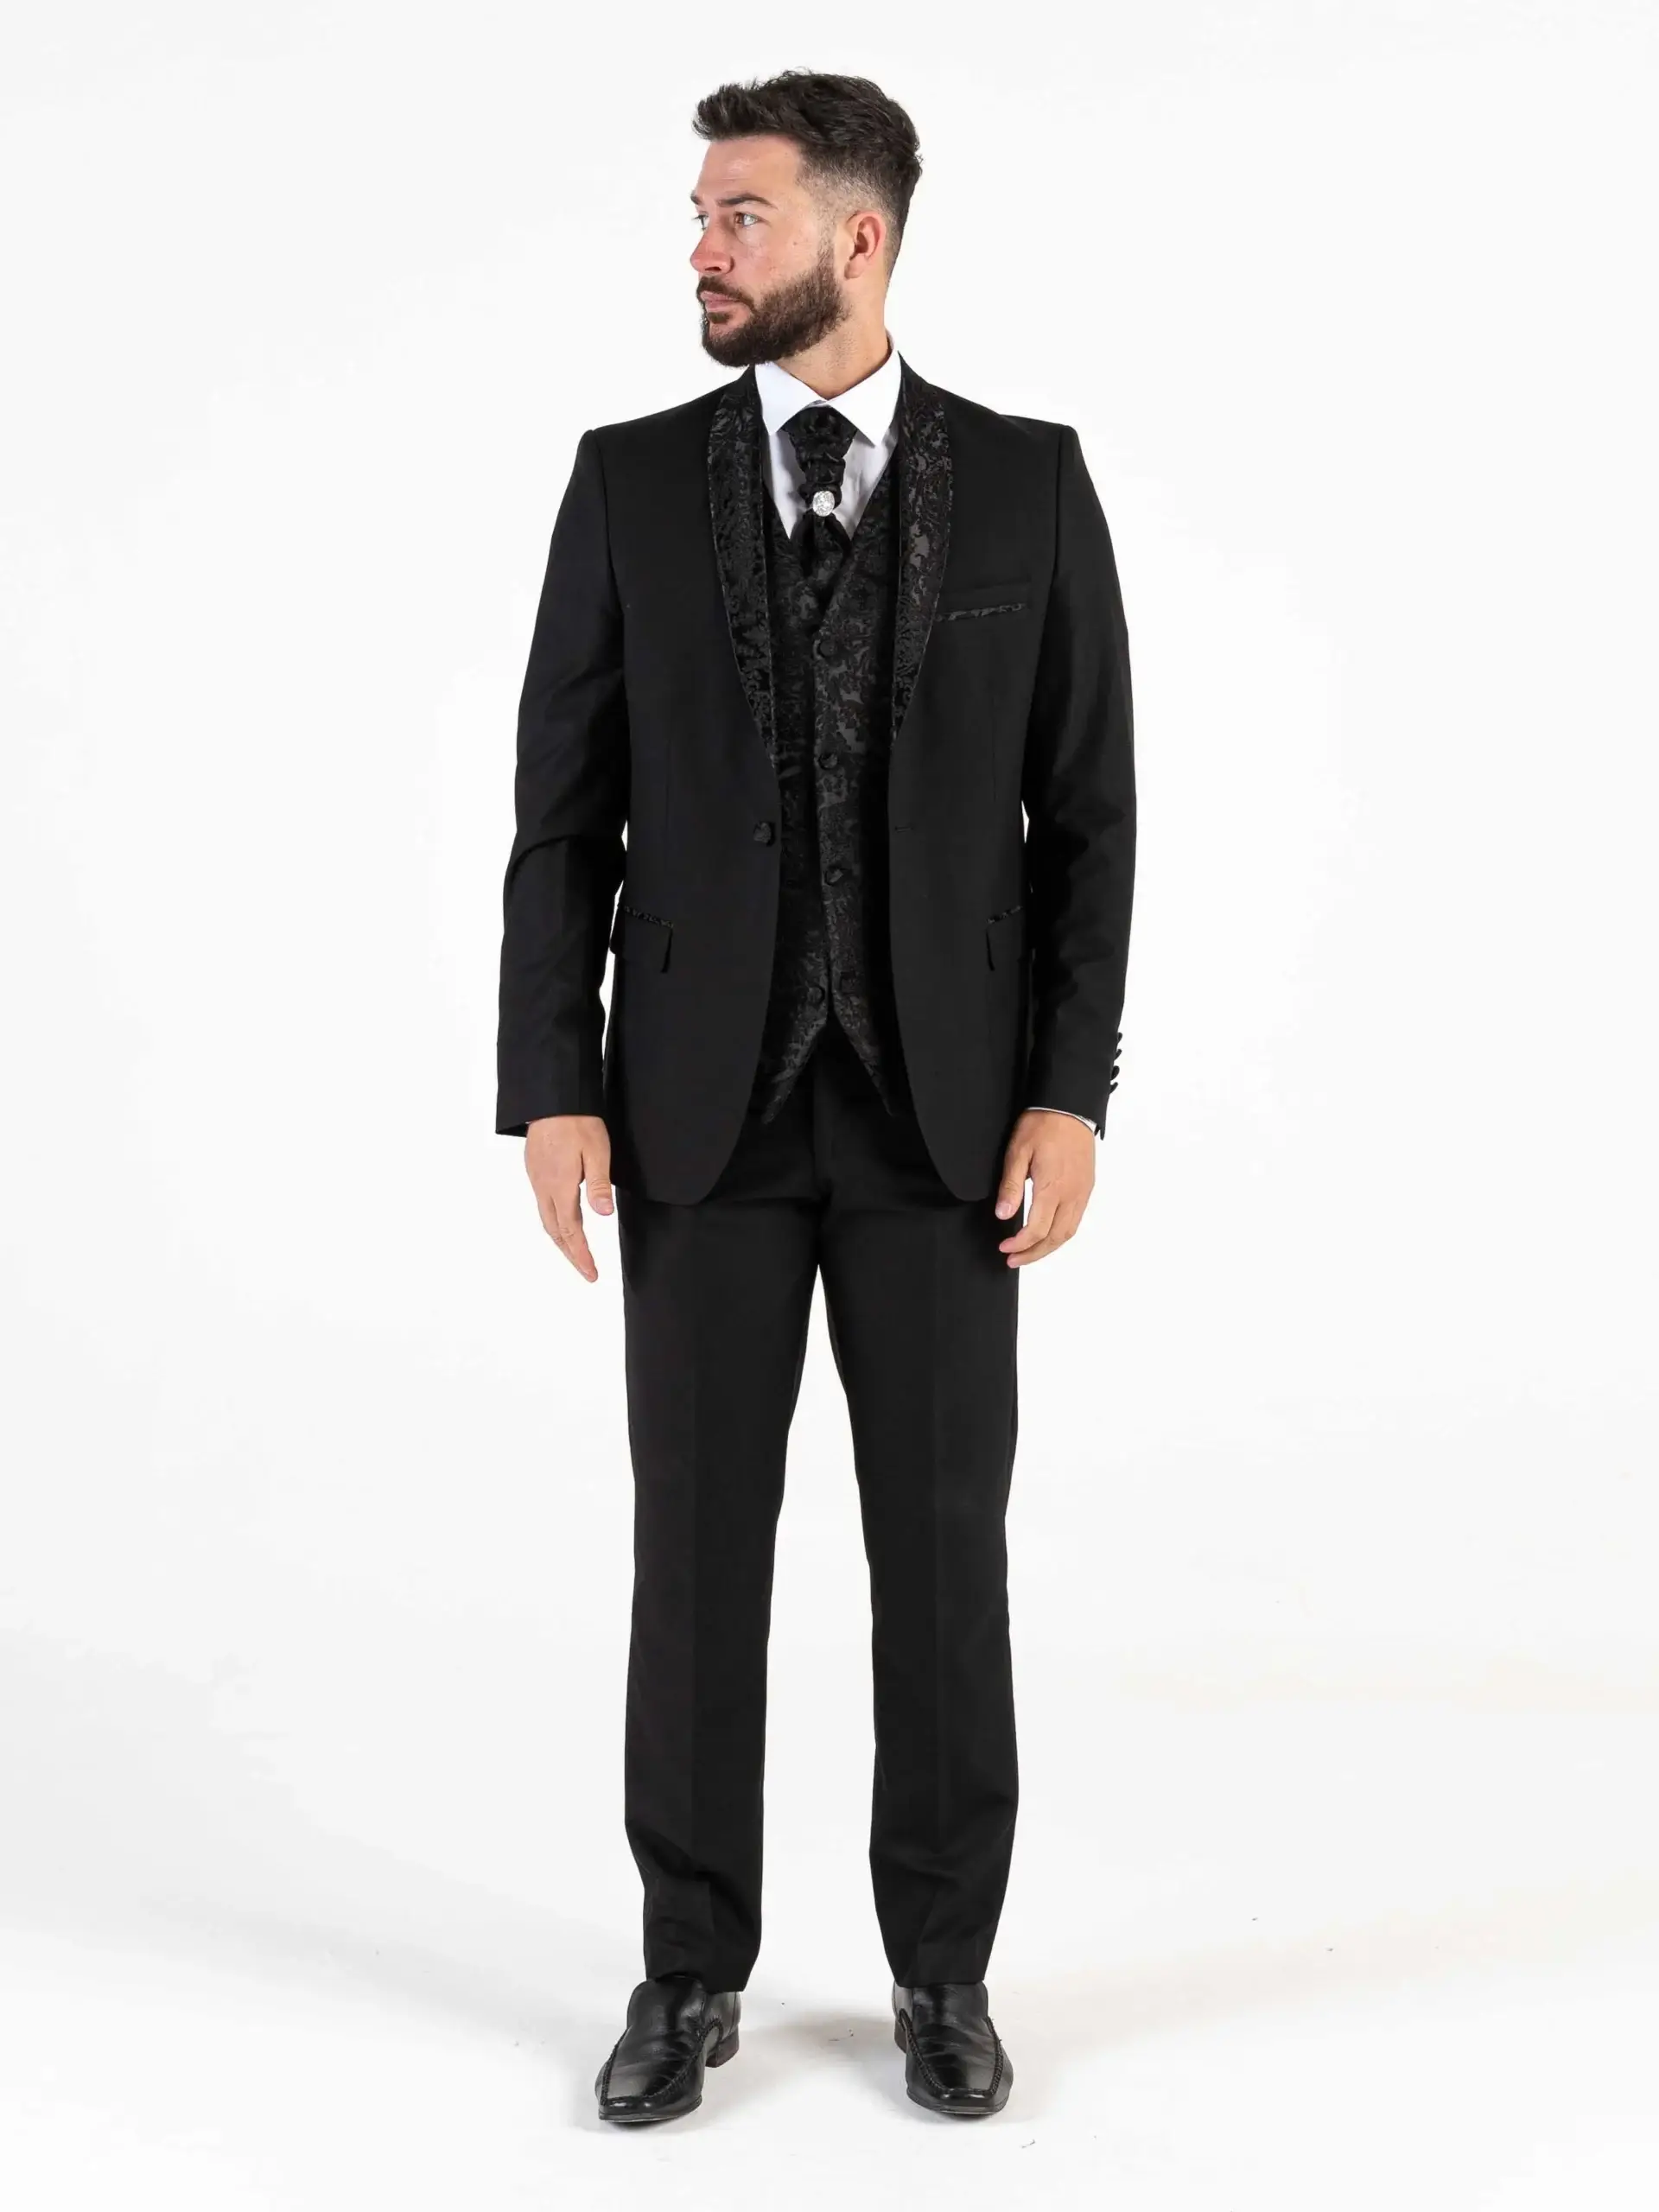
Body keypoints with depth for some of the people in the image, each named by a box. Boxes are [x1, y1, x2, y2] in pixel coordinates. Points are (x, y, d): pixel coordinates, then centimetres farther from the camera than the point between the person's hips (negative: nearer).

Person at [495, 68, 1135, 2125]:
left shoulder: (1026, 481, 2)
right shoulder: (629, 481, 4)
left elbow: (1087, 812, 1)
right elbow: (563, 814, 2)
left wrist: (1070, 1092, -7)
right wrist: (551, 1088, -7)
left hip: (938, 1100, 0)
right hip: (702, 1094, 1)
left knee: (942, 1541, 5)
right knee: (697, 1542, 5)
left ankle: (943, 1966, 21)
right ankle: (692, 1969, 19)